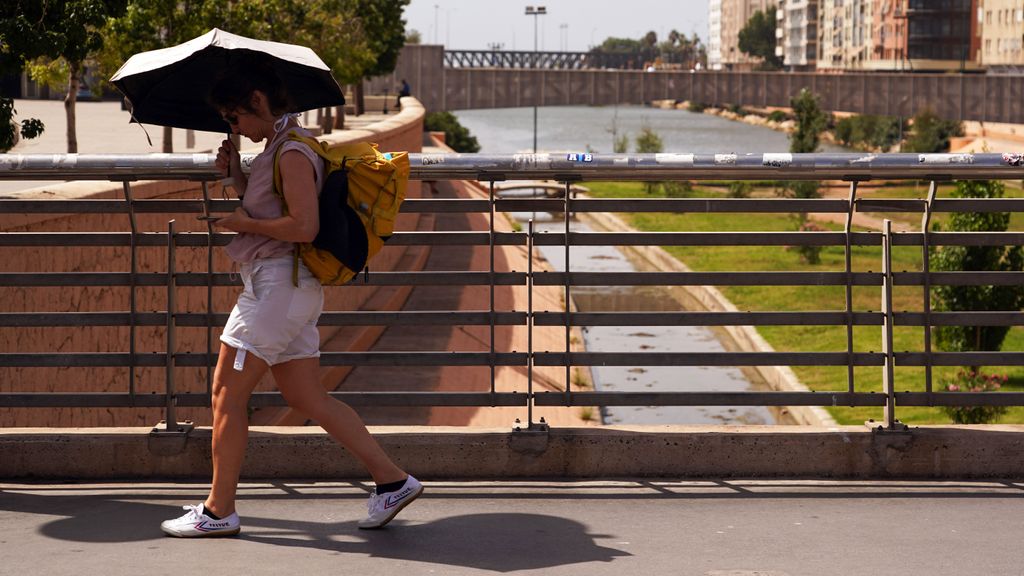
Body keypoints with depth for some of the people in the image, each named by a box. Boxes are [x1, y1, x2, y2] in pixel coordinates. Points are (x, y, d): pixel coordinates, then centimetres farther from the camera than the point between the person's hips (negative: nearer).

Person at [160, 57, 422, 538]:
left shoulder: (293, 152, -15)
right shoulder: (277, 147, 16)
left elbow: (304, 226, -23)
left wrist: (243, 223, -12)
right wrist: (235, 173, 12)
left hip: (279, 283, -10)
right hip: (287, 287, 10)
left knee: (227, 394, -3)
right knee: (307, 398, 10)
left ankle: (218, 511, 3)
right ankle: (392, 480, 9)